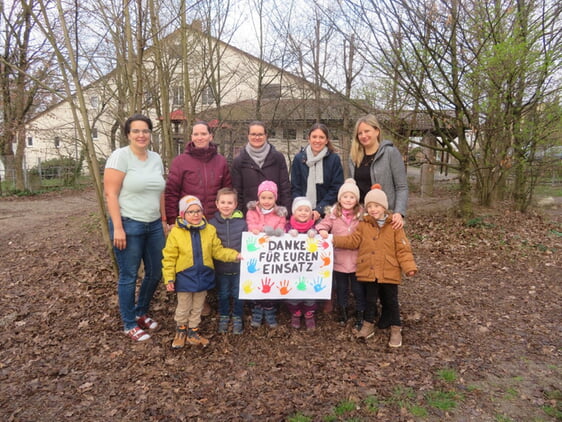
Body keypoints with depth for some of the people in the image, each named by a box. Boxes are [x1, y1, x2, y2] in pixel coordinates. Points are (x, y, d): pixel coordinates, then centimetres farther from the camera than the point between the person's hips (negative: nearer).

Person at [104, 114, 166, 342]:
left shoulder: (156, 158, 9)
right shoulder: (120, 156, -10)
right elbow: (110, 194, -13)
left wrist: (164, 220, 15)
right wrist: (117, 228, -18)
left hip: (154, 225, 7)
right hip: (128, 225, -6)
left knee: (155, 273, 14)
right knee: (128, 276, 5)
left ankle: (141, 313, 36)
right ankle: (129, 324, 22)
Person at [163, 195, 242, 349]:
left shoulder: (210, 230, -4)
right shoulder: (176, 232, -12)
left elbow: (218, 251, -2)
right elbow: (169, 258, -9)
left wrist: (235, 255, -15)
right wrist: (169, 279, -12)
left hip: (203, 276, 3)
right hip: (184, 277, -2)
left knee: (197, 308, 18)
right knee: (183, 308, 16)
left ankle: (193, 332, 36)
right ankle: (181, 330, 39)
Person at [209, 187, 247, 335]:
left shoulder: (242, 222, -9)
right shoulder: (213, 223, -7)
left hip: (239, 267, -1)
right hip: (220, 268, 1)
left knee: (238, 295, 14)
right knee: (223, 295, 18)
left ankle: (237, 318, 35)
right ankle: (223, 317, 39)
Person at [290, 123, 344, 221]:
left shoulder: (334, 159, 0)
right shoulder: (299, 158, 5)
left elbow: (336, 189, -4)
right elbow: (295, 188, 4)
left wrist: (319, 210, -14)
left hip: (326, 213, -1)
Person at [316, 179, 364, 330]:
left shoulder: (362, 215, -3)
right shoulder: (333, 214, -4)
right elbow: (323, 224, -1)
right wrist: (322, 230, -20)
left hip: (357, 260, 0)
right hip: (339, 259, 1)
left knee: (359, 289, 11)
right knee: (341, 288, 19)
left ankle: (360, 315, 28)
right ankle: (342, 311, 39)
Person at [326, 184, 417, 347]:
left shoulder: (394, 225, -4)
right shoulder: (363, 225, 2)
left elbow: (403, 248, -5)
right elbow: (353, 241, -2)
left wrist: (409, 267, -14)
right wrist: (333, 239, -12)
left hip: (389, 271, -1)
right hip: (369, 271, 2)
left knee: (391, 300, 10)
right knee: (370, 299, 12)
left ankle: (396, 329, 24)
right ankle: (368, 325, 29)